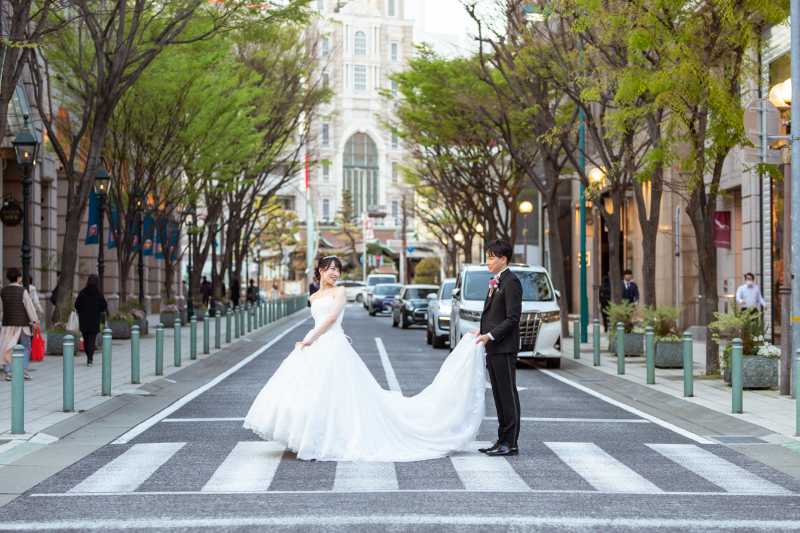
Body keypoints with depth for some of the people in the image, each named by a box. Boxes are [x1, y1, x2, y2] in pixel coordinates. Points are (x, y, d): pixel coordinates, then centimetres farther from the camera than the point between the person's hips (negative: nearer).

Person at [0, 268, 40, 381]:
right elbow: (29, 307, -7)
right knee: (26, 346, 11)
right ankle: (24, 369, 2)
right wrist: (34, 320, 2)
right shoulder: (23, 291, -11)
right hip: (22, 324, -3)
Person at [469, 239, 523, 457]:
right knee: (499, 396, 12)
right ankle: (502, 440, 17)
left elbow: (512, 317, -18)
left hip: (504, 348, -10)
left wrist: (490, 335, -19)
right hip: (493, 348, 10)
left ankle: (510, 443, -3)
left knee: (508, 395, -5)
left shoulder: (511, 282, -12)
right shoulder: (496, 282, 18)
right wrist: (481, 331, 8)